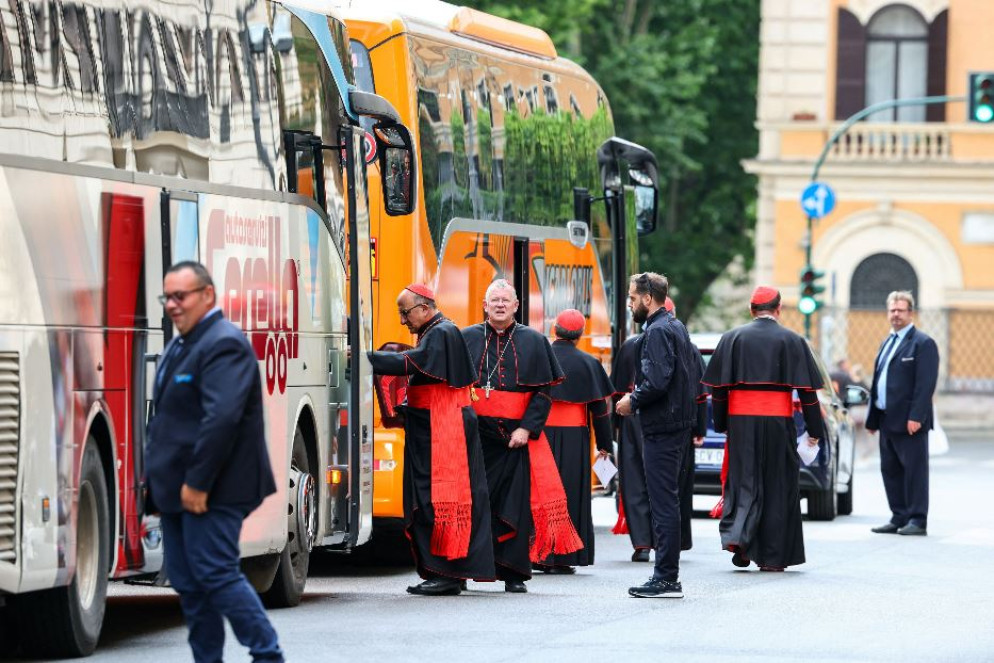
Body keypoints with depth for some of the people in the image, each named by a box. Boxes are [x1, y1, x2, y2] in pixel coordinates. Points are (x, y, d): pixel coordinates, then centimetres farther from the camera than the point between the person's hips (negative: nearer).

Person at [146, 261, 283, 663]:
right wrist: (159, 480, 15)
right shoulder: (180, 346, 17)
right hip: (179, 490, 10)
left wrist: (198, 484, -24)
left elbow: (222, 418, -25)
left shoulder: (224, 344, -16)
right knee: (187, 583, 9)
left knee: (216, 576, -10)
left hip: (210, 492, -10)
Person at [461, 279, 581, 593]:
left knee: (517, 505, -3)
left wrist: (527, 428, -7)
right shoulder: (467, 339, 9)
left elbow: (545, 391, 5)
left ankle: (514, 573, 3)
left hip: (518, 436, 0)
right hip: (475, 435, 0)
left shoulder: (534, 342, 8)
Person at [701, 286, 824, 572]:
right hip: (778, 421, -1)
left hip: (741, 420, 1)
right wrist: (814, 429, 4)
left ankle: (737, 535, -17)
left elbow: (718, 387, 2)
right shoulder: (792, 341, 0)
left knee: (743, 481, 7)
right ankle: (772, 556, 7)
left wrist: (721, 423, 10)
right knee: (777, 486, 6)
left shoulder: (733, 338, 3)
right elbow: (807, 390, -1)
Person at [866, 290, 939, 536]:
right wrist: (872, 419, 16)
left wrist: (916, 417, -21)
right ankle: (899, 518, 16)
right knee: (890, 470, 10)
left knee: (914, 469, -4)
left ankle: (917, 521, -1)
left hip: (909, 422, -9)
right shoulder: (888, 343, 19)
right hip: (887, 421, 9)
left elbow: (926, 384, -15)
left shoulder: (923, 343, -7)